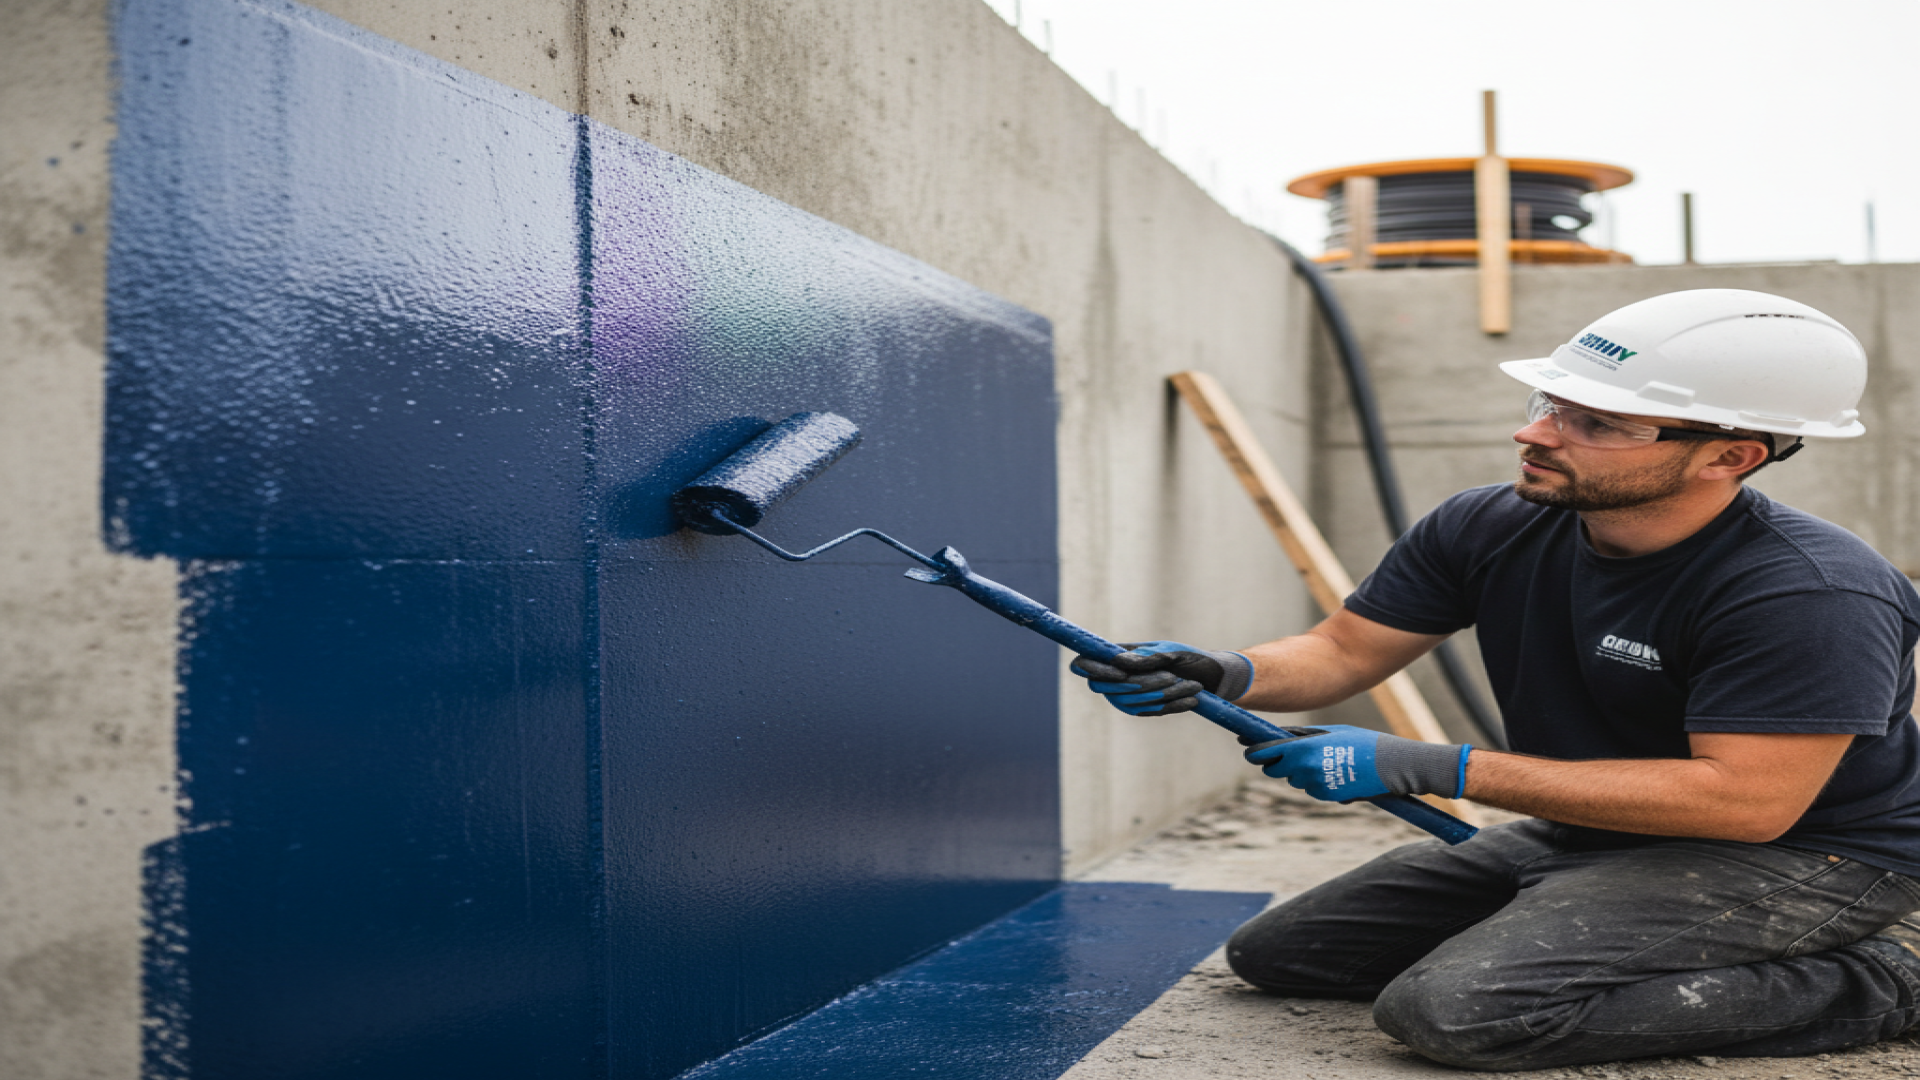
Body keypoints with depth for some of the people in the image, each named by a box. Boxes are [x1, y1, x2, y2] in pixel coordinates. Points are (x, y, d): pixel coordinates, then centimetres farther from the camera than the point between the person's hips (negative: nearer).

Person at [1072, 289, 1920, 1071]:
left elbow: (1744, 799, -30)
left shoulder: (1804, 591, -27)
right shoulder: (1488, 528, -7)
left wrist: (1430, 769, -30)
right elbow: (1341, 651, 0)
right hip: (1582, 839, 8)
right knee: (1273, 955, 9)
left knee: (1452, 1009, -29)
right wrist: (1225, 677, -26)